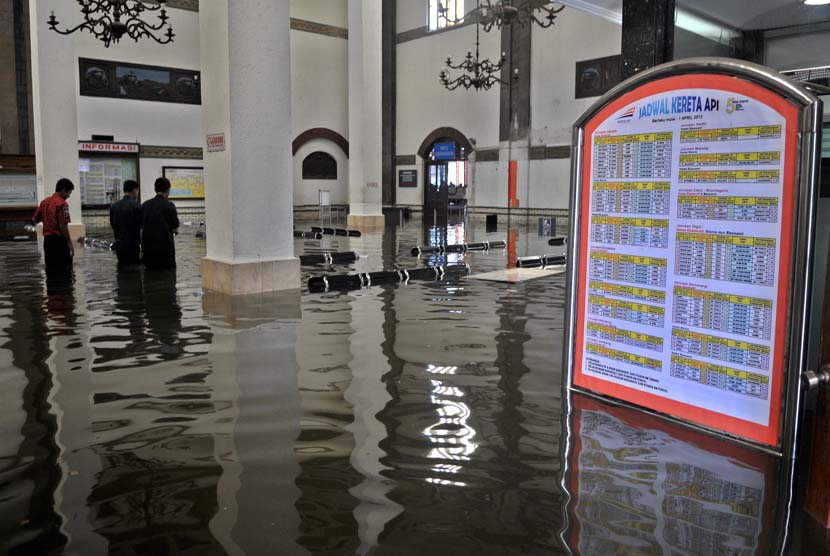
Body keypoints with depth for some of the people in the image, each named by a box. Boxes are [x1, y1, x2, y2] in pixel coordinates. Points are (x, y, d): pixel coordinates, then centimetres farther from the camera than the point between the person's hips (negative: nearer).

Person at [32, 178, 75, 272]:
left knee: (51, 269, 13)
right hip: (59, 240, -8)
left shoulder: (44, 201, 10)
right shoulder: (62, 203, -13)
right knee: (64, 270, -3)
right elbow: (63, 226, -19)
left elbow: (34, 220, 16)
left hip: (47, 240, 8)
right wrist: (70, 244, -15)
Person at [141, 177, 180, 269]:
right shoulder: (169, 206, -8)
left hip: (148, 247, 5)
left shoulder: (145, 205, 4)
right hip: (165, 247, -4)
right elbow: (175, 228, -5)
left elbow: (141, 225, 10)